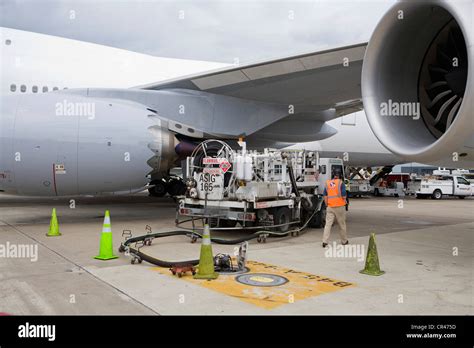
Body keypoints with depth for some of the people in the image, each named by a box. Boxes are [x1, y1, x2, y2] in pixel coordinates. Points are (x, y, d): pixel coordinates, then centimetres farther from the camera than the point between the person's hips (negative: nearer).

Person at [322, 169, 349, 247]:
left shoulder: (327, 183, 7)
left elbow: (325, 196, 7)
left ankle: (324, 241, -7)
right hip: (340, 206, -3)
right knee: (342, 224, 11)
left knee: (328, 224, 2)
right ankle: (344, 241, 22)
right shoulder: (341, 183, -6)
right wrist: (344, 200, 9)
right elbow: (344, 195, -10)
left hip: (330, 207, 3)